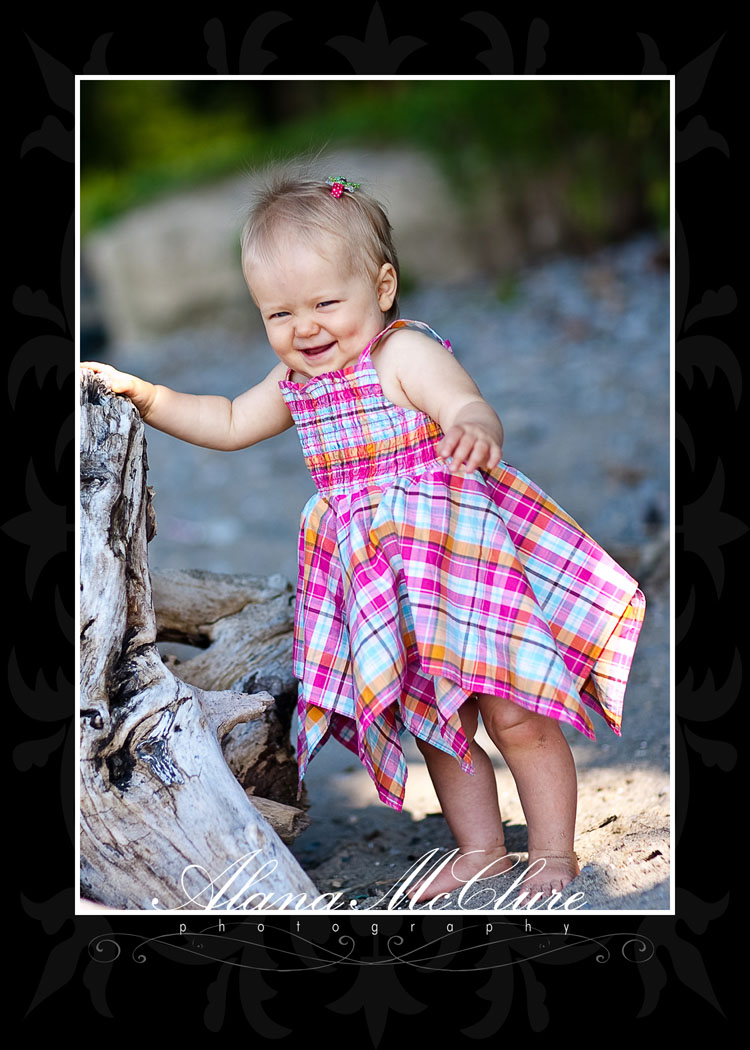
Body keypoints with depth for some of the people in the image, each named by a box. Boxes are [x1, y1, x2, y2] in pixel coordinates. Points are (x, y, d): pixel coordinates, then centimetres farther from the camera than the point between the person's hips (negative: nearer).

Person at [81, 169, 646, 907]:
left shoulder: (405, 353, -16)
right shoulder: (295, 383, 8)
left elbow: (467, 405, -32)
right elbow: (229, 424, 24)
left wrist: (474, 431, -56)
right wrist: (143, 395, 18)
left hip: (461, 562, -7)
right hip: (383, 587, 8)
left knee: (514, 716, -2)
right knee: (435, 722, 15)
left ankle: (554, 853, 13)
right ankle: (481, 851, 29)